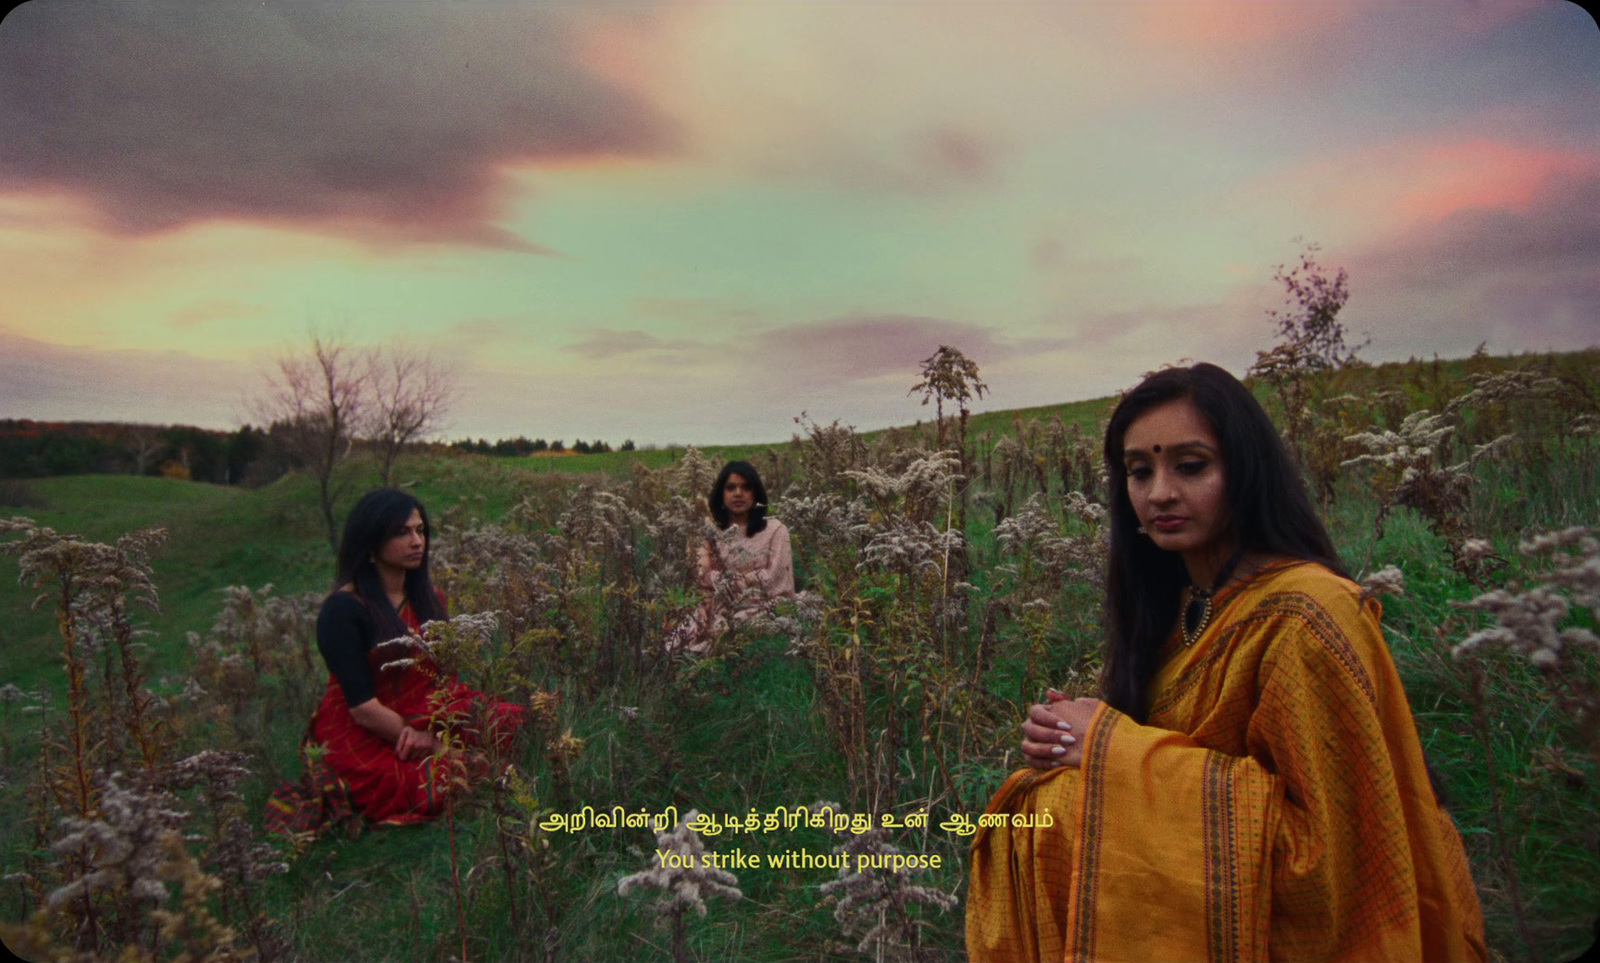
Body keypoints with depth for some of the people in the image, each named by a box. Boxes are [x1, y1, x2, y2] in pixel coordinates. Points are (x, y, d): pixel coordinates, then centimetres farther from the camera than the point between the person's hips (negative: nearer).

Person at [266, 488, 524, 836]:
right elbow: (363, 708, -17)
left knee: (515, 723, -15)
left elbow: (445, 677, 2)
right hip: (363, 738, -5)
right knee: (449, 779, -26)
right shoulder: (343, 609, -14)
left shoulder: (426, 597, 6)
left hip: (427, 719, 5)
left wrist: (429, 727, -19)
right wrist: (432, 744, -16)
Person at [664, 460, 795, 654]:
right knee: (679, 637, -20)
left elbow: (773, 578, -7)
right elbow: (703, 577, -1)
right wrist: (754, 578, -9)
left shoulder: (774, 529, 0)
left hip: (761, 608, -3)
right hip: (720, 608, 3)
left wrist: (724, 578, -4)